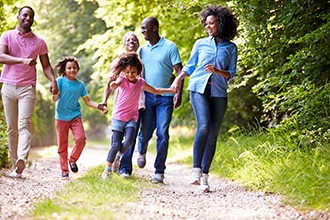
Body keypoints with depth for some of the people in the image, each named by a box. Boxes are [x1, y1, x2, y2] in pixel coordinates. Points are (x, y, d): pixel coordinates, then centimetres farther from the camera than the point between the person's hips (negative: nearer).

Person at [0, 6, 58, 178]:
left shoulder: (39, 42, 11)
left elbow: (46, 65, 12)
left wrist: (53, 80, -8)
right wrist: (23, 60, -25)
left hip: (28, 88, -1)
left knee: (24, 124, -19)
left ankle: (22, 159, -36)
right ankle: (15, 165, 7)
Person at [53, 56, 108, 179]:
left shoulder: (80, 84, 6)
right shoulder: (60, 81, -3)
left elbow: (88, 101, 9)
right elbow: (55, 99, -10)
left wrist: (99, 106, -6)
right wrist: (55, 93, -33)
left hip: (75, 116, 2)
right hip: (61, 117, -2)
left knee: (81, 139, -19)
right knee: (62, 145, 2)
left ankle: (72, 160, 6)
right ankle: (64, 171, 14)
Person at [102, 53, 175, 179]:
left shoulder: (140, 82, 7)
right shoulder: (122, 80, -5)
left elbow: (155, 91, 23)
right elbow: (117, 83, -31)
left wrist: (170, 90, 17)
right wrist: (114, 84, -55)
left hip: (132, 118, 3)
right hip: (118, 116, -3)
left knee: (129, 141, -19)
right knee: (116, 144, -6)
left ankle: (118, 156, 11)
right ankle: (108, 168, 11)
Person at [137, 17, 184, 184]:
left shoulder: (170, 47, -4)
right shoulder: (143, 50, 11)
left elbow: (179, 71, -6)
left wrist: (179, 93, -16)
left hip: (165, 97, -3)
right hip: (147, 96, 4)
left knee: (162, 134, -5)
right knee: (145, 132, 4)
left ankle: (159, 171, 2)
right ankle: (142, 152, 38)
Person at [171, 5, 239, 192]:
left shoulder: (231, 48, 7)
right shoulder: (201, 44, 10)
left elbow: (231, 74, 5)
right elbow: (190, 66, 18)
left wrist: (217, 71, -13)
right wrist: (177, 80, 3)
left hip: (219, 94, 1)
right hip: (199, 89, -1)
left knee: (213, 134, -1)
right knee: (204, 127, -21)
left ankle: (204, 175, 4)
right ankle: (196, 170, -18)